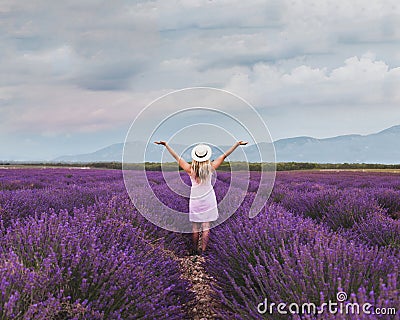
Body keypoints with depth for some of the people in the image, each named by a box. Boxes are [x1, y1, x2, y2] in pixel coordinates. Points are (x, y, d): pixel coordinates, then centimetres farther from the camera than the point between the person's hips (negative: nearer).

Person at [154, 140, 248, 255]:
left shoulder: (190, 169, -11)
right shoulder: (210, 167, -10)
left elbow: (177, 157, -7)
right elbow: (224, 155, -4)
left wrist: (166, 145, -2)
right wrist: (238, 144, 2)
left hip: (195, 199, 0)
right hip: (208, 199, 0)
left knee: (195, 228, 8)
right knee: (206, 227, 3)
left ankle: (194, 251, 14)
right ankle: (203, 251, 0)